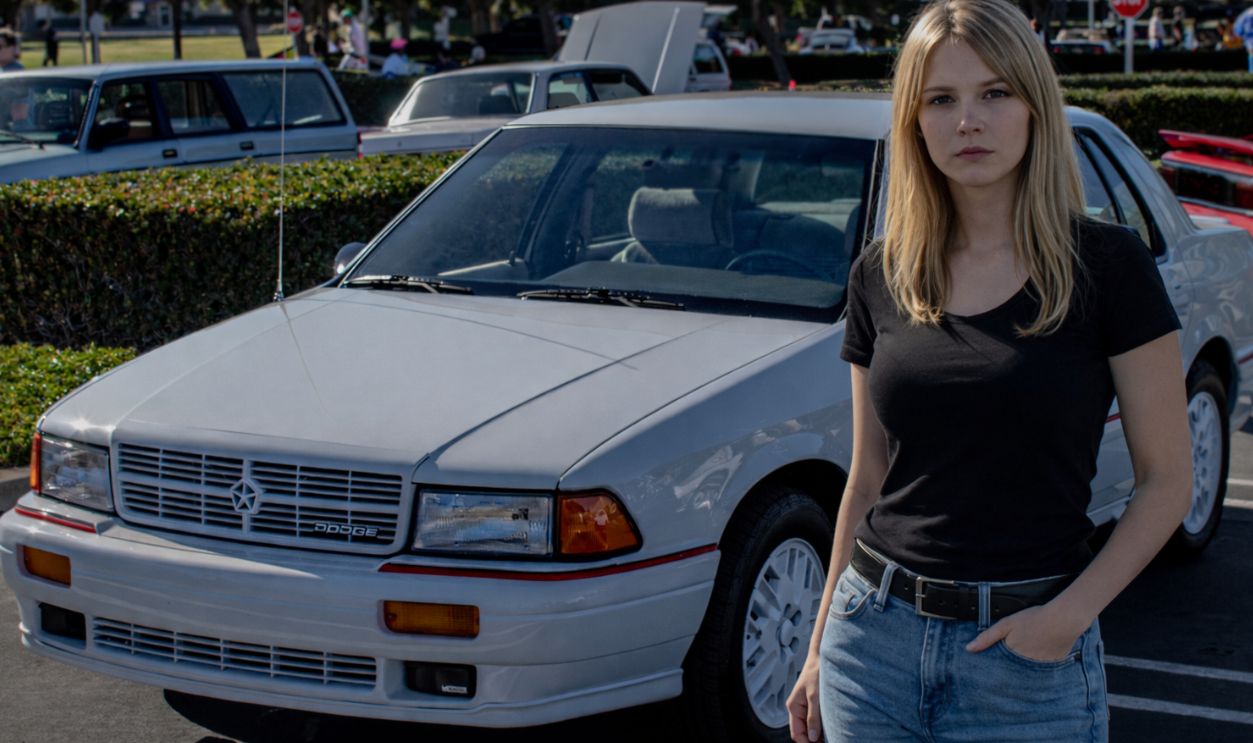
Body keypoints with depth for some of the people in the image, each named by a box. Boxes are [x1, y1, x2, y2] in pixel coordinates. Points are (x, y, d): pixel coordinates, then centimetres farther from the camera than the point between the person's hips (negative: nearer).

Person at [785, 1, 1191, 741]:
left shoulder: (1107, 265, -6)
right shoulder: (881, 277, 5)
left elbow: (1167, 480, -4)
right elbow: (868, 480, 11)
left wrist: (1071, 612, -15)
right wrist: (820, 648, 11)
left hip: (1028, 655, -3)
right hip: (874, 640, 3)